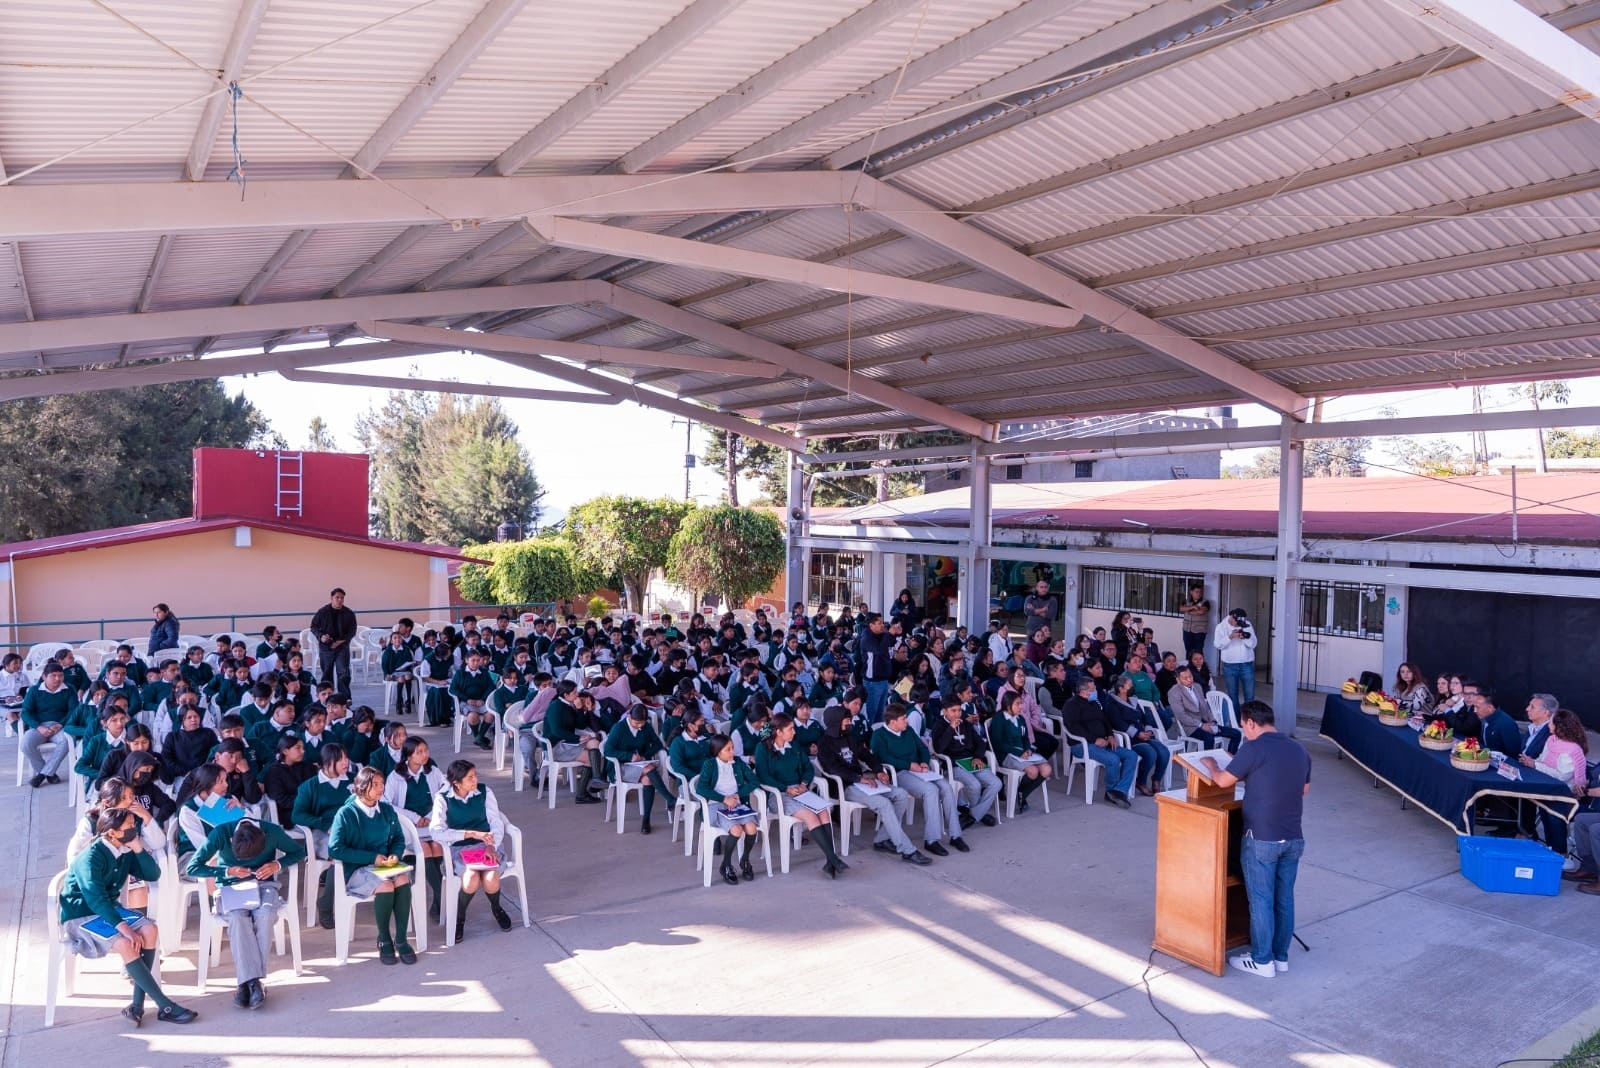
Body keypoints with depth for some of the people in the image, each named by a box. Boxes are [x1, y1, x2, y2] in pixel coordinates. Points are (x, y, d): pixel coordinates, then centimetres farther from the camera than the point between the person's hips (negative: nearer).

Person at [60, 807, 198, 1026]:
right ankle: (165, 1007, -25)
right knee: (125, 944, -30)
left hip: (109, 908, 7)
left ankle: (138, 1003, -18)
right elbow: (96, 898, -30)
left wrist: (139, 849, -15)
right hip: (80, 916, -7)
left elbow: (153, 875, -1)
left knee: (149, 929, -20)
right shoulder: (90, 858, -22)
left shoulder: (126, 853, 2)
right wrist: (123, 927, -36)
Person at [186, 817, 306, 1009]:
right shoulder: (221, 833, -18)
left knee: (265, 914, -34)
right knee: (238, 917, -35)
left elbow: (299, 852, 2)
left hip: (262, 884, 0)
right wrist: (228, 871, -20)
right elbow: (192, 868, -12)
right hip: (230, 887, 0)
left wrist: (277, 864, -16)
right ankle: (252, 981, -34)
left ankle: (246, 982, -27)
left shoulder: (273, 832, -15)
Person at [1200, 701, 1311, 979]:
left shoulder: (1254, 748, -15)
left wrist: (1211, 765, 13)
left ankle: (1262, 961, 12)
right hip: (1294, 838, 7)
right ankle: (1281, 956, 25)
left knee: (1261, 900, 4)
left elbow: (1223, 781, -8)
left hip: (1262, 839, -6)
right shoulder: (1299, 750, 7)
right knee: (1284, 898, 15)